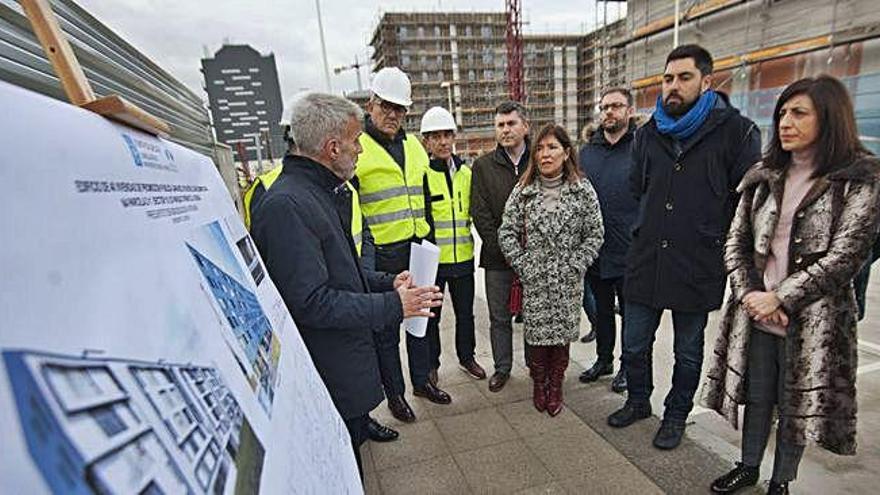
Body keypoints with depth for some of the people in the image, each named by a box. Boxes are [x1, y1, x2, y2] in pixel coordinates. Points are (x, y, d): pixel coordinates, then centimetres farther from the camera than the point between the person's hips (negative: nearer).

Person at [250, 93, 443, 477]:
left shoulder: (326, 193, 10)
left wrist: (387, 283, 4)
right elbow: (312, 303, -26)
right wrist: (393, 305, -19)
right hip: (329, 380, -10)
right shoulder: (286, 206, -24)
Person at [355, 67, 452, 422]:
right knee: (386, 329, 8)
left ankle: (421, 380, 38)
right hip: (381, 256, -6)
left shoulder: (414, 146, 12)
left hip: (417, 250, 6)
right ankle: (394, 393, 28)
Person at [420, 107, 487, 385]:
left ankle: (466, 356, 38)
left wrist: (471, 244, 14)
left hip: (463, 257, 5)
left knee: (465, 312, 18)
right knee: (431, 315, 11)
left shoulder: (466, 172, 8)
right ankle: (430, 364, 29)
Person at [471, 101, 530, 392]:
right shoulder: (483, 166, 3)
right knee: (500, 317, 11)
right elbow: (480, 213, -2)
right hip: (497, 257, 1)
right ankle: (502, 367, 29)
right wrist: (502, 248, -9)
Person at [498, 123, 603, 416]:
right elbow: (507, 233, -1)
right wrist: (523, 266, -6)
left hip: (568, 281, 0)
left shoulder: (583, 190, -2)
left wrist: (575, 267, -8)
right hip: (533, 281, 0)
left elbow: (594, 234, 0)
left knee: (562, 334, 9)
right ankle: (539, 385, 30)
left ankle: (555, 387, 29)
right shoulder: (523, 190, 0)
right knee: (536, 334, 7)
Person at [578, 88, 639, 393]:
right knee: (602, 309, 19)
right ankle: (604, 360, 37)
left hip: (630, 251, -4)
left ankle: (629, 366, 31)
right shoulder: (587, 152, 9)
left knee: (631, 312, 12)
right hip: (595, 250, 4)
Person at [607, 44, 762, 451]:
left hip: (698, 267, -3)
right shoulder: (648, 133, 7)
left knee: (688, 352, 16)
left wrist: (712, 236, -3)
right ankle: (638, 401, 39)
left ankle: (676, 413, 38)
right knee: (634, 346, 14)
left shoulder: (736, 132, -7)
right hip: (645, 261, 4)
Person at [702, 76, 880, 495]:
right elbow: (736, 242, 5)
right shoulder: (765, 176, 7)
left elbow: (845, 256, -11)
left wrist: (781, 298, -14)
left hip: (812, 320, -3)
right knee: (756, 396, 16)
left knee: (796, 403, 12)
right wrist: (749, 294, -8)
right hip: (756, 313, 3)